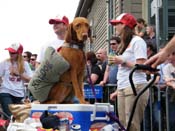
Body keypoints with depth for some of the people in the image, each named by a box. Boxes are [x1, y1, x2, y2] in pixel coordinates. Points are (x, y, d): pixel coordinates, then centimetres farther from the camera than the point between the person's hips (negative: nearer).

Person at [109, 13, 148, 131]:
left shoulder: (137, 41, -3)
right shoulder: (125, 44, 23)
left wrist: (123, 61, -10)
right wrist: (118, 91, 19)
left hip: (135, 87, -8)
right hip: (123, 90, 8)